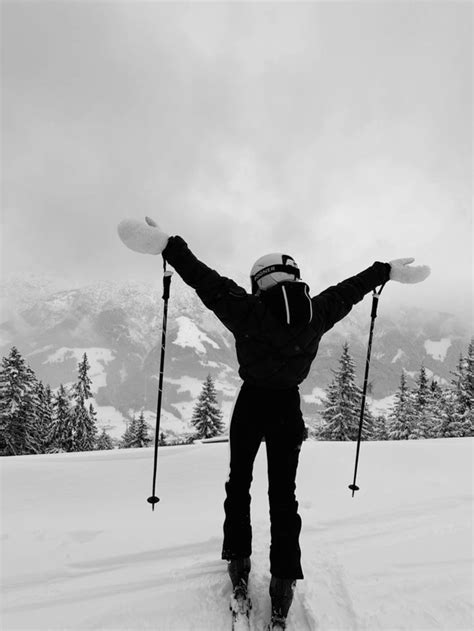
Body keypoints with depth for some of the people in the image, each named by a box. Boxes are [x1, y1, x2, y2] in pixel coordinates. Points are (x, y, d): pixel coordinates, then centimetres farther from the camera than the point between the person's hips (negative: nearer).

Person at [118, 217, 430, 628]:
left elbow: (211, 284, -21)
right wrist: (387, 271, 19)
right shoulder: (316, 312, -10)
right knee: (284, 493, 13)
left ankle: (239, 562, 29)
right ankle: (284, 582, 20)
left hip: (252, 402, -2)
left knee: (239, 482, 20)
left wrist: (168, 246, -15)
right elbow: (349, 290, 3)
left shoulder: (249, 311, -21)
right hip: (289, 406, 3)